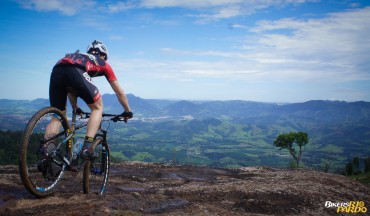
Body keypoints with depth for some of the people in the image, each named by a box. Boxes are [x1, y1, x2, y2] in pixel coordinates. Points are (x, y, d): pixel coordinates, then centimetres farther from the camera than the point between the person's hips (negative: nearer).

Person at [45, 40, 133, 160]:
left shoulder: (77, 57, 45)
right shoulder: (103, 64, 34)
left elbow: (70, 87, 51)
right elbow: (120, 92, 35)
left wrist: (75, 107, 63)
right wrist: (128, 111, 46)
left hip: (56, 71, 5)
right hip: (76, 73, -5)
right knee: (97, 108, 14)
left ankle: (45, 153, 3)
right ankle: (87, 148, 0)